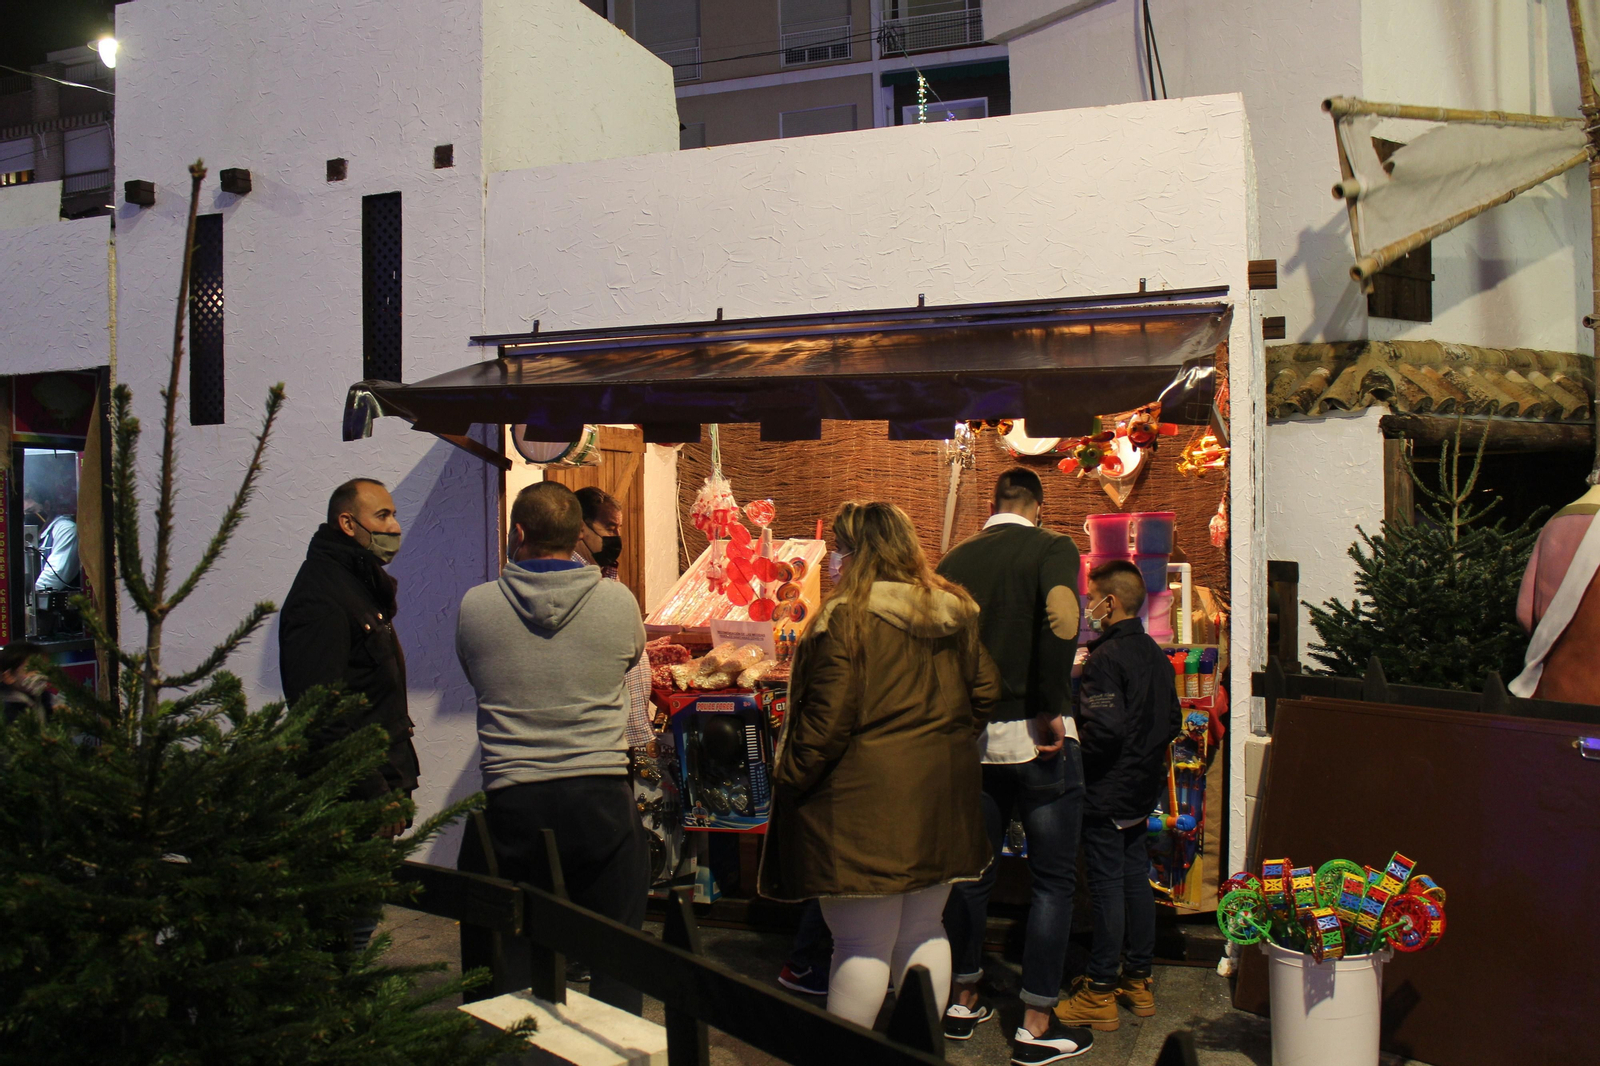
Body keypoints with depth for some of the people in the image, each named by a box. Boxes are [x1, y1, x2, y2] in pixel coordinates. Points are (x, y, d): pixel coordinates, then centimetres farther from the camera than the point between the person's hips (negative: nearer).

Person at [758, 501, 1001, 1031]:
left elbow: (826, 723, -17)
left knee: (863, 944, 1)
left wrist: (787, 783, -5)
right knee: (925, 932, 17)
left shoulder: (847, 617, -15)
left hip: (866, 802, -7)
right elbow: (985, 693, 15)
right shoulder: (957, 611, 7)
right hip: (941, 798, 7)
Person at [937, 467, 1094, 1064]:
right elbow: (1061, 618, -25)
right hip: (1035, 736, -4)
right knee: (1053, 880, 5)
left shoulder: (955, 560, 7)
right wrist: (1052, 708, -18)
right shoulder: (1052, 549, -5)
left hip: (969, 737, 5)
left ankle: (964, 1003, 28)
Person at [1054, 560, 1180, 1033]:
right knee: (1136, 880, 15)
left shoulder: (1105, 659, -19)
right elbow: (1172, 722, 15)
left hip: (1106, 794, -9)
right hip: (1142, 790, 9)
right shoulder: (1155, 654, 8)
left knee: (1106, 887, -3)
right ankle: (1138, 981, 24)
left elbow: (1104, 729, -26)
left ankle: (1100, 994, 5)